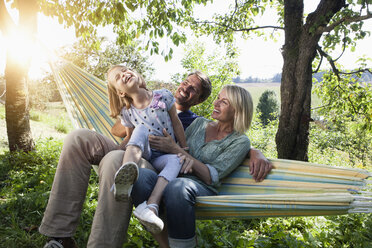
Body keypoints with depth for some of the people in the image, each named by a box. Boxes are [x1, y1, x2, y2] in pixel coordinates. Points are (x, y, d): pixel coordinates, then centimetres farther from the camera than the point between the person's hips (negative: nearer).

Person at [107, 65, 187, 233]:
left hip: (164, 155, 0)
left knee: (176, 160, -35)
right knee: (141, 129, -30)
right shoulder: (127, 112, -1)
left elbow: (176, 124, 3)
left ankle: (150, 206, -53)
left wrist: (184, 151, 5)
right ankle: (127, 174, -57)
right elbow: (129, 138, 10)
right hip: (142, 154, 0)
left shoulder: (163, 96, -5)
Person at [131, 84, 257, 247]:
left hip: (202, 188, -4)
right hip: (171, 179, 5)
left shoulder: (240, 142, 4)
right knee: (141, 176, -30)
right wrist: (183, 157, -9)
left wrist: (176, 148, -9)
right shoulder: (199, 123, 20)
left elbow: (212, 177, -5)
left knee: (178, 186, -40)